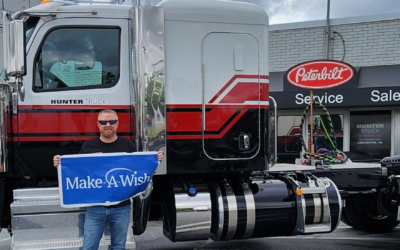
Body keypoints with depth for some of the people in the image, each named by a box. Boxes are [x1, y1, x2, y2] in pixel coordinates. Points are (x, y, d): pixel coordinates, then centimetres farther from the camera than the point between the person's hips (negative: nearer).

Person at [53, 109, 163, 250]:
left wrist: (155, 161, -7)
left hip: (121, 208, 1)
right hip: (95, 208, 0)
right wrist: (61, 165, -10)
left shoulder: (128, 145, 4)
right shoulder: (88, 147, 3)